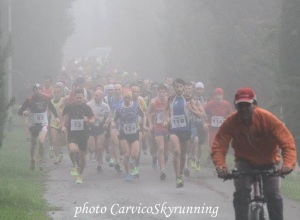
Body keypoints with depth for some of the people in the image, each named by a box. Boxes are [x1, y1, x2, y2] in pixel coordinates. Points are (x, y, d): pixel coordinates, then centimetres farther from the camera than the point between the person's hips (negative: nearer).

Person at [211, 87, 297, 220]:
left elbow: (287, 141, -30)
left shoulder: (267, 118, -27)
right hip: (245, 161, 1)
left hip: (268, 162, -1)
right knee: (241, 191, -22)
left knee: (272, 194, -16)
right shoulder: (231, 122, -22)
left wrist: (288, 163, -46)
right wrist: (220, 166, -44)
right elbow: (218, 146, -25)